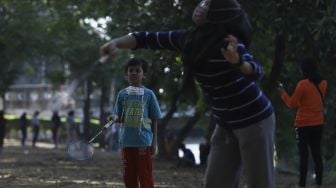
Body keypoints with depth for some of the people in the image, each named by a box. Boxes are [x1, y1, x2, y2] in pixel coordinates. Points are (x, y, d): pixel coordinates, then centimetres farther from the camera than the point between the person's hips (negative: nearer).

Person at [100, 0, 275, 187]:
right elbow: (148, 38, 2)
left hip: (254, 121, -8)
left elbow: (256, 71, -39)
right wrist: (116, 43, -13)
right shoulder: (188, 39, -2)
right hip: (227, 124, 8)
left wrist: (238, 62, -59)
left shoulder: (227, 43, -23)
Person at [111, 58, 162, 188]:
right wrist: (116, 118, -13)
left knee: (145, 175, -3)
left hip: (144, 142, -3)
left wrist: (154, 142, 0)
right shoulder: (123, 94, 7)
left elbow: (154, 120, 4)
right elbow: (118, 116, 12)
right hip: (127, 141, 3)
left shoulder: (148, 94, 1)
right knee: (129, 175, 8)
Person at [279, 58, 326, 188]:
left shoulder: (303, 84, -15)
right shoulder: (323, 83, 4)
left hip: (304, 125, -5)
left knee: (303, 154, -2)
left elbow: (292, 104, -8)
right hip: (318, 124, 5)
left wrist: (283, 93, 7)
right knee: (316, 153, 11)